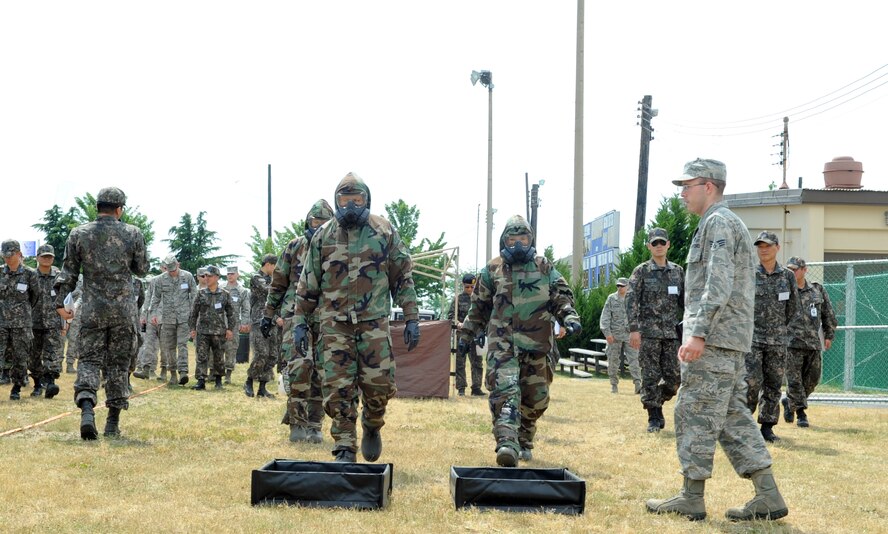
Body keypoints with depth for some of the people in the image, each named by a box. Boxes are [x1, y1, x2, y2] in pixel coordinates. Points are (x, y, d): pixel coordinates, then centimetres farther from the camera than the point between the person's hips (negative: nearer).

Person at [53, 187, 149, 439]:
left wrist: (60, 301, 7)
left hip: (92, 310, 0)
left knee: (89, 360, 2)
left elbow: (68, 272, 2)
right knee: (119, 364, 7)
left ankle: (87, 410, -23)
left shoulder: (79, 234, 2)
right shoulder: (133, 234, 0)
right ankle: (113, 423, 8)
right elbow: (142, 269, 8)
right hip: (123, 310, 0)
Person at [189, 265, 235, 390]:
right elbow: (194, 312, 8)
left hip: (219, 332, 0)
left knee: (219, 358, 8)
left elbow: (231, 313, 6)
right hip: (203, 331, 0)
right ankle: (201, 381, -6)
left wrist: (230, 329, -2)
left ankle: (218, 380, 24)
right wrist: (192, 328, 2)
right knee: (201, 357, -6)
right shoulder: (201, 294, 5)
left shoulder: (225, 295, 4)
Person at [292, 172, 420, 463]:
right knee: (338, 388, -3)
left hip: (373, 321, -1)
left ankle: (372, 427, 25)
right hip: (335, 322, 1)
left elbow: (403, 278, 6)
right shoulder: (323, 236, 6)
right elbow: (308, 284, 11)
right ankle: (344, 449, 4)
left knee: (378, 383, -5)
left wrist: (412, 319, 2)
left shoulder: (384, 232, 4)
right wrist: (299, 322, 6)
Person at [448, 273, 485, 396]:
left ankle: (476, 388, 3)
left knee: (477, 362, -1)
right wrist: (457, 323, -20)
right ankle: (461, 388, 8)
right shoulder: (458, 299, 3)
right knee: (460, 362, 3)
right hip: (461, 334, -2)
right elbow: (450, 316, -1)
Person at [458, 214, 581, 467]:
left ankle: (524, 442, 28)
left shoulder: (545, 268, 10)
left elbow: (561, 297, 8)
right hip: (502, 344, -2)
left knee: (536, 398, 7)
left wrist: (570, 317, -11)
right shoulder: (492, 271, 9)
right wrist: (466, 335, 19)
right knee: (504, 389, -21)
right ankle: (506, 443, -34)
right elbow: (479, 307, 17)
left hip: (536, 345, 2)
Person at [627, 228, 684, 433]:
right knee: (651, 377, -3)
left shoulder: (678, 271, 11)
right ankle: (654, 417, 3)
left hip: (672, 333, 3)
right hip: (649, 332, -3)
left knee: (674, 377, 1)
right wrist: (634, 329, -14)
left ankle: (657, 405, 23)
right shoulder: (641, 271, 0)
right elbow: (631, 301, -6)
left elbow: (685, 302, 14)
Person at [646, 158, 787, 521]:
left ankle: (692, 498, 0)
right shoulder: (726, 223, 22)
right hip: (731, 341, 10)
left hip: (713, 340, -10)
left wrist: (697, 334, -24)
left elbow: (718, 285, -21)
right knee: (732, 417, 8)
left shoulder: (718, 223, -11)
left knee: (695, 414, -5)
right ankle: (768, 496, 5)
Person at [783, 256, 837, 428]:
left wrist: (829, 335, 16)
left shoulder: (817, 290, 9)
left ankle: (789, 401, 28)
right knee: (794, 379, -7)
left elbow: (828, 314, 18)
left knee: (812, 379, 8)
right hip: (792, 342, -4)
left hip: (813, 343, 4)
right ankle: (801, 413, 0)